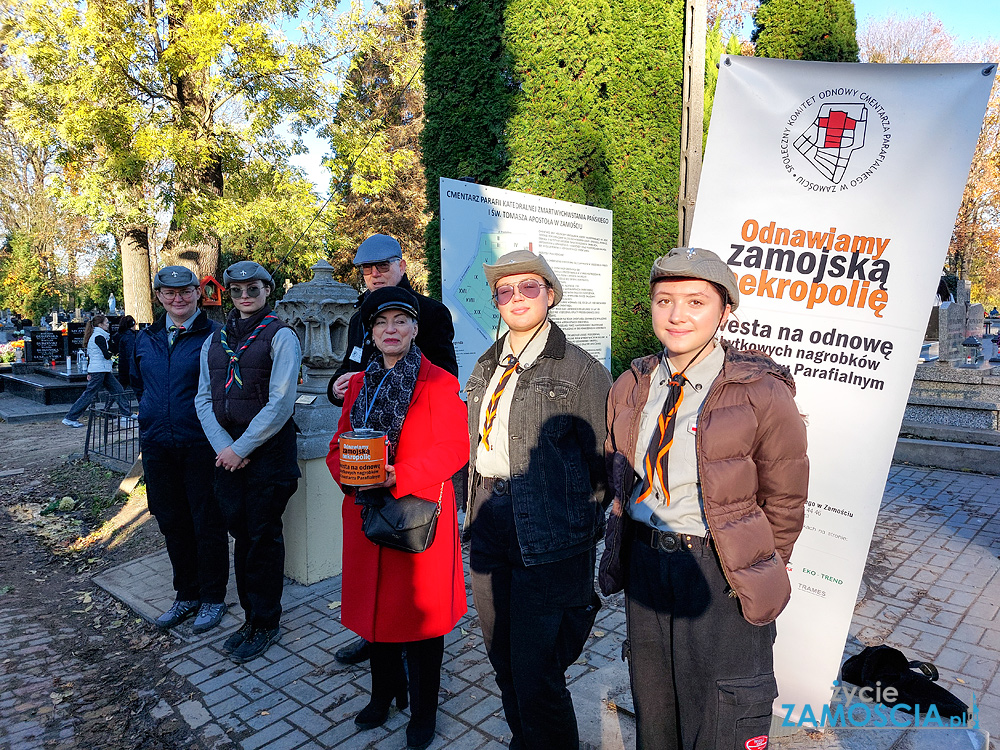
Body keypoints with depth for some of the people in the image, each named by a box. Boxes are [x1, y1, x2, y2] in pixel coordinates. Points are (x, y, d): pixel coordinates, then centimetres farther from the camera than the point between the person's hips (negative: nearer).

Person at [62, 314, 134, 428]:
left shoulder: (94, 336, 16)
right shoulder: (99, 337, -14)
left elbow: (90, 356, 18)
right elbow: (106, 355, -20)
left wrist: (89, 372, 19)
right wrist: (110, 353, 4)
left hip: (103, 371, 10)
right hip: (99, 370, -10)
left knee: (118, 390, 8)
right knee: (90, 394, -4)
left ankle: (127, 415, 10)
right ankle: (70, 418, 2)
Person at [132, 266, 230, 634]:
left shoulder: (214, 336, -7)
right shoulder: (145, 339, 11)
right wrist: (156, 414, 15)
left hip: (201, 445, -6)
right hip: (157, 445, 6)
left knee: (208, 524, 4)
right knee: (172, 522, 15)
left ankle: (212, 598, 20)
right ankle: (187, 595, 31)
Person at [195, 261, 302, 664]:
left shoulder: (280, 336, -7)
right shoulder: (215, 340, 12)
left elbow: (280, 404, -13)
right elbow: (204, 398, 8)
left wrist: (241, 448, -13)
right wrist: (224, 447, -6)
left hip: (269, 449, -5)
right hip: (227, 451, 6)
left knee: (263, 536, 2)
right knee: (240, 533, 12)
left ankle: (265, 624, 17)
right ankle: (251, 615, 27)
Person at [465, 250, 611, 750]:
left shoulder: (582, 370, -9)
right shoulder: (488, 367, 11)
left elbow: (602, 463, -5)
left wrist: (584, 527, -1)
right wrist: (477, 509, 14)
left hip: (548, 540, -6)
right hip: (489, 530, 7)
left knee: (535, 674, 0)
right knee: (503, 662, 21)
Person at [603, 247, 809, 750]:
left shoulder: (762, 393, -14)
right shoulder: (631, 387, 1)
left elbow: (784, 501, -7)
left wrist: (755, 574, -2)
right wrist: (625, 539, 7)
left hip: (720, 574, -4)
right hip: (644, 563, 5)